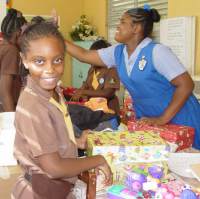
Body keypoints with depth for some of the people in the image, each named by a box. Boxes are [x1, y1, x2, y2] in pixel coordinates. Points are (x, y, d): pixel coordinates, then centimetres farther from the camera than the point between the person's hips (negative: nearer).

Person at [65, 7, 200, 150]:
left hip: (178, 119, -6)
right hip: (148, 120, 6)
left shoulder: (156, 51, -21)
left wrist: (163, 119, -23)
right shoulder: (117, 52, -1)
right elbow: (84, 55, 6)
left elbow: (186, 85, -23)